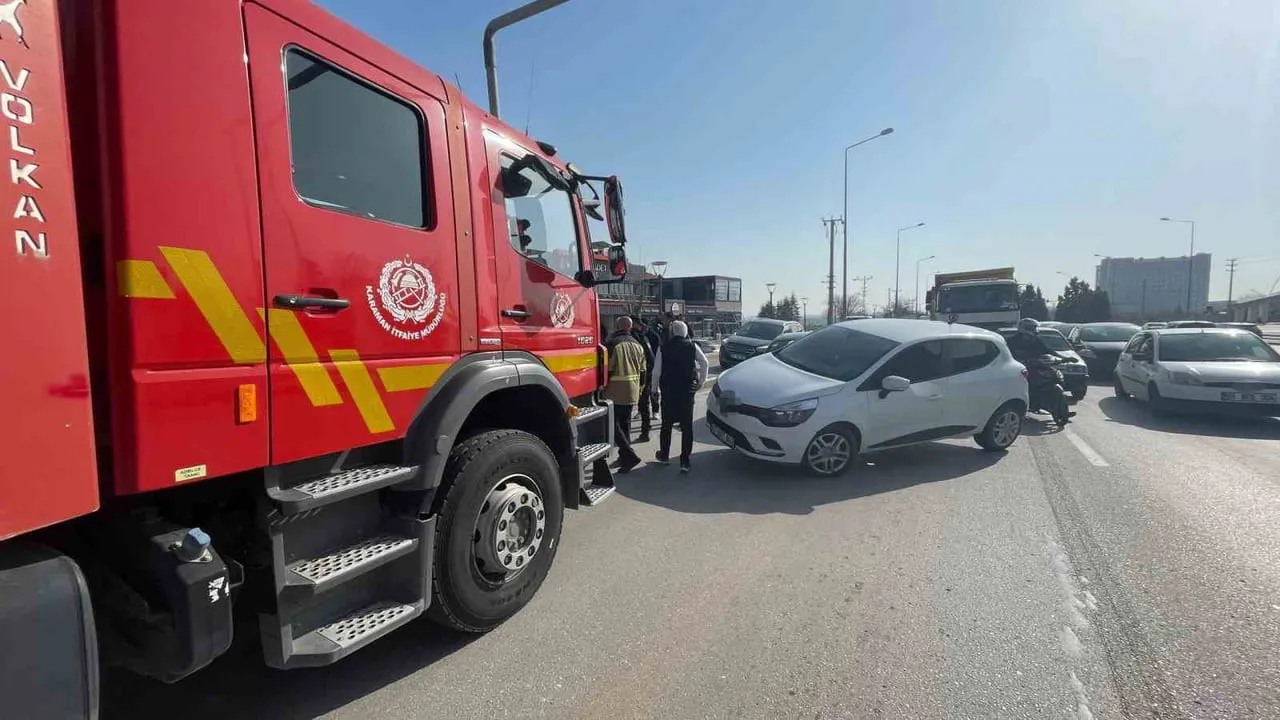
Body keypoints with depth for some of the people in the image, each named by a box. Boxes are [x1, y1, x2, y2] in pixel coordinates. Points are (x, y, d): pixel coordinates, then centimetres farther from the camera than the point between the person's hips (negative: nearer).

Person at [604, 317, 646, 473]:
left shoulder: (612, 344, -12)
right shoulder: (637, 345, 8)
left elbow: (607, 369, -14)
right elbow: (642, 371, 12)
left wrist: (601, 388, -5)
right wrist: (639, 390, 20)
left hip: (615, 392, -6)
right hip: (632, 393, 7)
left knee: (613, 424, -1)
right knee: (625, 424, 17)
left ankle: (629, 456, -10)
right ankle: (624, 457, 24)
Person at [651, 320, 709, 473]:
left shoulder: (664, 347, -4)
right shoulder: (692, 346, -2)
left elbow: (656, 370, -4)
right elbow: (704, 362, -4)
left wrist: (655, 389, 6)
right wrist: (701, 380, 8)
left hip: (668, 390, 0)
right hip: (687, 390, 0)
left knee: (667, 424, 16)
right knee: (687, 426, 5)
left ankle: (664, 455, 30)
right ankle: (685, 461, 4)